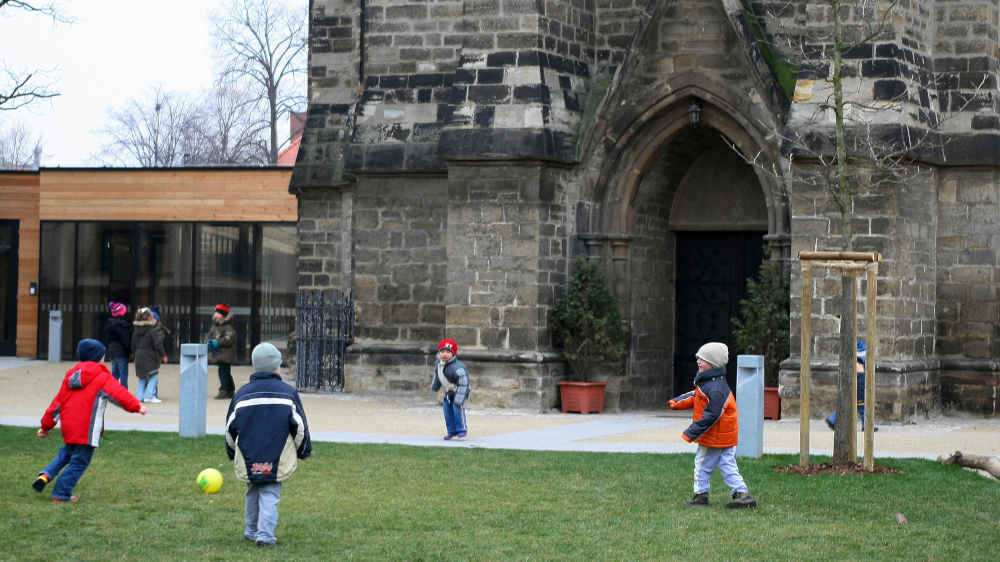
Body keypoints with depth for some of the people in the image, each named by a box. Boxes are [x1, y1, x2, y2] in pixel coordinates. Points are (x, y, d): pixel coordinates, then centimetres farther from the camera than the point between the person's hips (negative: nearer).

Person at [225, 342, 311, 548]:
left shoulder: (242, 394, 4)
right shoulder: (288, 393, -1)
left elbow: (230, 427, 10)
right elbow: (300, 427, 2)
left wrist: (232, 452, 26)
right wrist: (303, 450, 17)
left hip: (248, 459, 2)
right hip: (278, 459, -2)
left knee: (253, 492, 20)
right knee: (270, 494, 1)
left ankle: (251, 530, 25)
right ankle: (265, 533, -11)